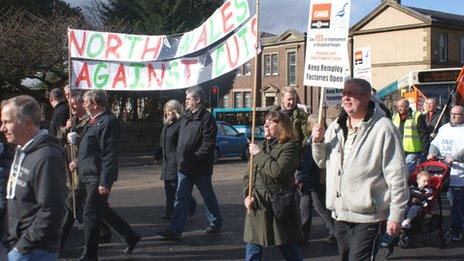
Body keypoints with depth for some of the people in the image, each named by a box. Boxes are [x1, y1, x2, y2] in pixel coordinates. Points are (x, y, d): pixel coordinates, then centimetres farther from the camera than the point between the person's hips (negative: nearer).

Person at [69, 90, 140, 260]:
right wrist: (78, 162, 20)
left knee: (91, 214, -3)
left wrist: (105, 182, -24)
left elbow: (110, 155, -22)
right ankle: (130, 237, 30)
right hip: (90, 175, 10)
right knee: (102, 210, 18)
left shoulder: (108, 122, -18)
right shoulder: (95, 121, 14)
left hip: (98, 177, -10)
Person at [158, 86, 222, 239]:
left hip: (201, 168, -7)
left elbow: (208, 145, -20)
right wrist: (180, 158, 10)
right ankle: (176, 229, 3)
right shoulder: (186, 118, 13)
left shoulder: (206, 118, -14)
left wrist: (192, 159, -22)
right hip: (184, 167, 8)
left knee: (208, 197, 9)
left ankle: (216, 224, 27)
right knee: (181, 198, 3)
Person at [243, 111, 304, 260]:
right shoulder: (262, 146, 16)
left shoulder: (289, 146, -6)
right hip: (257, 206, 7)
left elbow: (278, 171, -23)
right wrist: (247, 195, 1)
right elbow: (248, 175, 18)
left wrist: (259, 154, -13)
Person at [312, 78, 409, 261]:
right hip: (340, 214, 7)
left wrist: (396, 216, -12)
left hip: (368, 216, -7)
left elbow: (397, 176, -12)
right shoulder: (336, 126, 9)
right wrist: (318, 142, -1)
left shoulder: (383, 128, -13)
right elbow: (323, 162, 20)